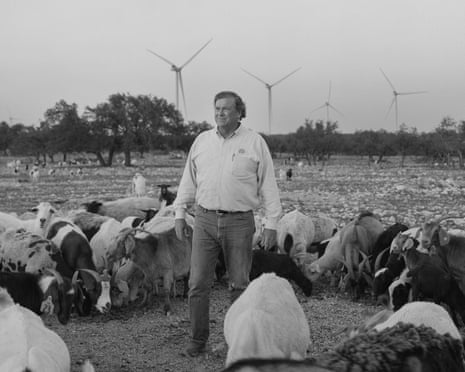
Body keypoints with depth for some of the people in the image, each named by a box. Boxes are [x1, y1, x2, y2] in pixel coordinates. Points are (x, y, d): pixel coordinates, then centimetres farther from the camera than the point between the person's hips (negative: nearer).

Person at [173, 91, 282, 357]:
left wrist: (271, 223, -4)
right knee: (198, 283, 0)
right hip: (205, 220, 2)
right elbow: (189, 180, 15)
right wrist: (180, 213, 9)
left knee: (240, 284, 6)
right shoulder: (202, 141, 10)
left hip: (240, 222, -2)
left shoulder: (255, 142, 1)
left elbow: (268, 185, 1)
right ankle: (199, 339, 11)